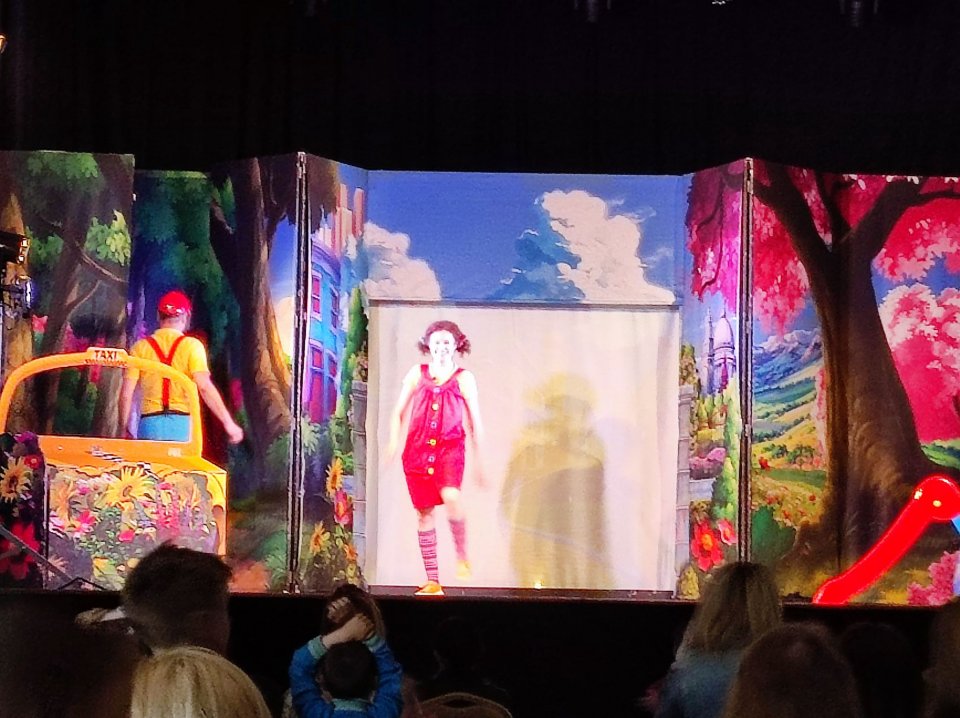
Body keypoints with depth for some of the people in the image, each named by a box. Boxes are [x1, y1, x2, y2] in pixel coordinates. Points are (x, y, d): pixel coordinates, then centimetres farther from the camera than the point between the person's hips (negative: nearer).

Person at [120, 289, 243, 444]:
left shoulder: (141, 347, 7)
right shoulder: (191, 345, 0)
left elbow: (127, 392, 4)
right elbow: (205, 387, -10)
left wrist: (124, 429, 14)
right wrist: (229, 424, -9)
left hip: (150, 424, 2)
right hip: (183, 424, -2)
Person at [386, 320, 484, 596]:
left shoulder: (464, 379, 6)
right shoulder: (417, 374, 10)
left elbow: (475, 422, 10)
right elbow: (399, 412, 12)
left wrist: (478, 462, 9)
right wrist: (393, 441, -4)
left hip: (450, 447, -2)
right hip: (418, 448, 2)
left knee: (450, 496, -29)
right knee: (424, 511, 2)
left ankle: (462, 554, -7)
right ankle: (432, 581, 8)